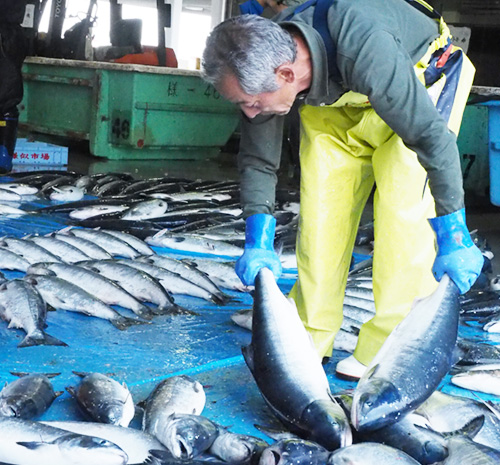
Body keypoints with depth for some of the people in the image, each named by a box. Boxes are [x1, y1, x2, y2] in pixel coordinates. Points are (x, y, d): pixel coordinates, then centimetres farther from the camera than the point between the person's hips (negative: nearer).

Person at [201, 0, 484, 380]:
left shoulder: (365, 50, -44)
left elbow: (431, 135, -37)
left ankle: (389, 348, -9)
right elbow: (258, 160, -10)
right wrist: (258, 243, -16)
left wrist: (453, 237, -34)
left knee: (405, 206, -18)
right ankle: (310, 337, 8)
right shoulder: (260, 68, -24)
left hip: (423, 77, -5)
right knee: (320, 206, -4)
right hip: (338, 97, 5)